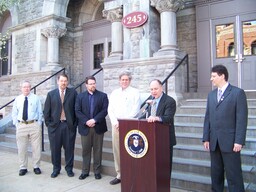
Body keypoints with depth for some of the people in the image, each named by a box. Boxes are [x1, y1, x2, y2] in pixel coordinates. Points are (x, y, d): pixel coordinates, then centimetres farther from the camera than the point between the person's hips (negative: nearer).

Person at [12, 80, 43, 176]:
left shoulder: (36, 98, 4)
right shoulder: (17, 99, 10)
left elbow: (40, 112, 5)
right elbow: (14, 113, 14)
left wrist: (39, 124, -3)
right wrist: (16, 124, 3)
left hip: (34, 125, -2)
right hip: (21, 126, 2)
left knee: (36, 148, 3)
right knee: (21, 148, 7)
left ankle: (36, 167, 17)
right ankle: (23, 168, 22)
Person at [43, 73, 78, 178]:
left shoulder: (73, 93, 2)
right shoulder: (51, 94, 6)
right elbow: (46, 111, 7)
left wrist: (75, 123, -3)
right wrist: (48, 124, 1)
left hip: (69, 125, -1)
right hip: (55, 125, 1)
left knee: (69, 148, 7)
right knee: (55, 149, 8)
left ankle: (69, 169, 22)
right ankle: (56, 169, 25)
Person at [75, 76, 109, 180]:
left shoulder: (103, 95, 3)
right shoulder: (80, 96, 8)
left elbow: (105, 110, -5)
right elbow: (78, 111, 0)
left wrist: (94, 120, -15)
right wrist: (86, 121, -13)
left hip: (98, 127, -1)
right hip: (85, 127, 1)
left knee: (97, 150, 7)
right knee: (85, 150, 8)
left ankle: (97, 171, 19)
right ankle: (85, 171, 20)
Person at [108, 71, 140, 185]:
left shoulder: (135, 92, 2)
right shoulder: (114, 93, 16)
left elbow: (135, 110, -6)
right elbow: (110, 109, 11)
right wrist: (115, 122, -4)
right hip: (116, 125, 4)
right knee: (116, 150, 6)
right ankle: (119, 175, 17)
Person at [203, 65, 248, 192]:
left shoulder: (238, 93, -4)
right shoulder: (211, 95, 14)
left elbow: (242, 119, -8)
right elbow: (207, 118, 11)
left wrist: (239, 141, -13)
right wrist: (206, 138, 7)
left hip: (230, 142, -5)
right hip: (214, 142, 6)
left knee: (233, 175, 2)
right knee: (215, 174, 14)